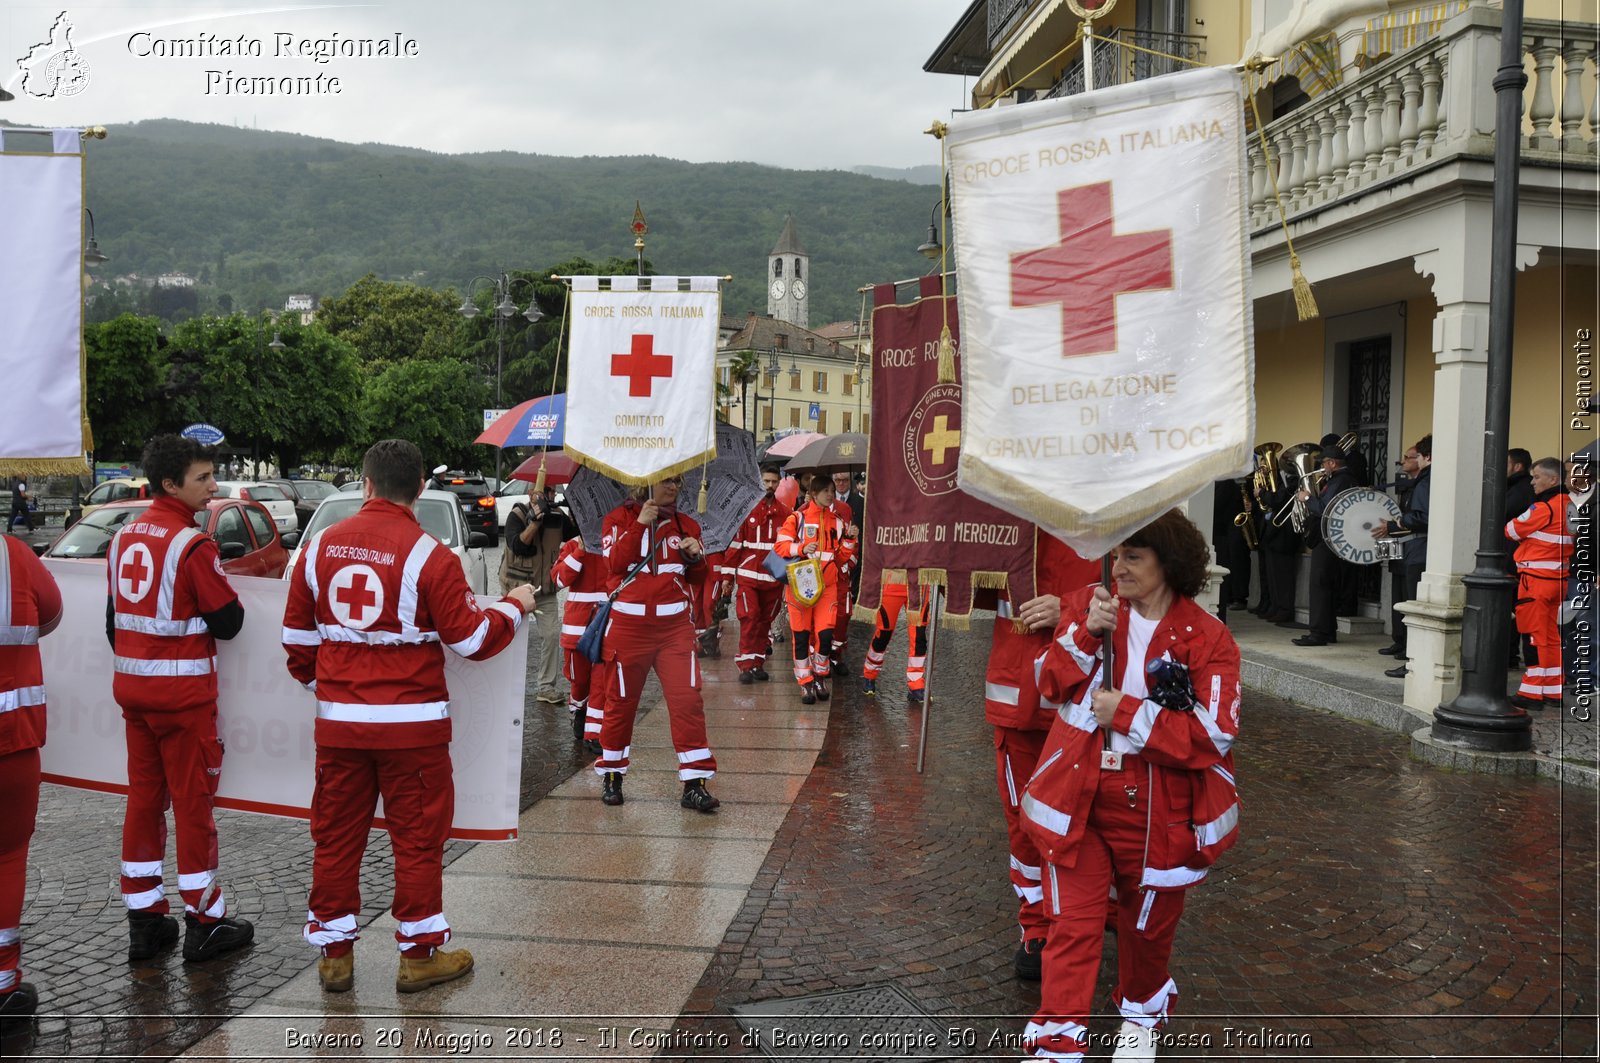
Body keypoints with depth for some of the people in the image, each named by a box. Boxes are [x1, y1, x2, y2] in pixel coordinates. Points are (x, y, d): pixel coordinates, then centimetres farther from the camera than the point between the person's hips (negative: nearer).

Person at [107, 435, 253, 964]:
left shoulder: (123, 537, 7)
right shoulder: (193, 544, -18)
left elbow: (114, 617, 15)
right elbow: (227, 621, -15)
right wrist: (225, 593, 5)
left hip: (132, 686, 8)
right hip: (182, 692, -7)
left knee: (143, 798, 13)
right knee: (193, 802, 1)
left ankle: (144, 920, 21)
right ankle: (204, 923, 10)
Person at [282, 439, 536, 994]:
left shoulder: (320, 546, 2)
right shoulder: (428, 554, -12)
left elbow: (297, 636, 9)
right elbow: (472, 640, -10)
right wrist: (514, 605, 8)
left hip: (338, 720, 4)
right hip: (412, 724, -4)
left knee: (336, 836, 13)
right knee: (417, 837, 8)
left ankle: (334, 953, 24)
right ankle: (418, 955, 17)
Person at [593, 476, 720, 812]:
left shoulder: (686, 524, 10)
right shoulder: (620, 518, 3)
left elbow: (696, 578, 13)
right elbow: (615, 563, -12)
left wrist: (695, 556, -8)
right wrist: (640, 524, -15)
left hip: (675, 625, 2)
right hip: (629, 625, -2)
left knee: (687, 698, -8)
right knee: (621, 700, 8)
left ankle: (695, 783, -5)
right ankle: (611, 775, 25)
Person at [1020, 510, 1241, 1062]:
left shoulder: (1206, 637, -9)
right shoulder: (1088, 606, 2)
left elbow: (1214, 735, -15)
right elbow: (1050, 683, -3)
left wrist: (1127, 713, -18)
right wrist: (1087, 633, -19)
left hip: (1157, 806, -1)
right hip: (1079, 797, 1)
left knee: (1148, 925, 19)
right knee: (1072, 923, 0)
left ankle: (1141, 1015, 46)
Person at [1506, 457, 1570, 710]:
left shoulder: (1544, 508, -16)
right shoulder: (1567, 505, 10)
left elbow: (1512, 530, -6)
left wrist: (1501, 529, 14)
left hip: (1536, 577, -8)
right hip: (1558, 577, 8)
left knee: (1534, 635, -4)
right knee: (1551, 636, 14)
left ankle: (1532, 692, -1)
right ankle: (1554, 691, 19)